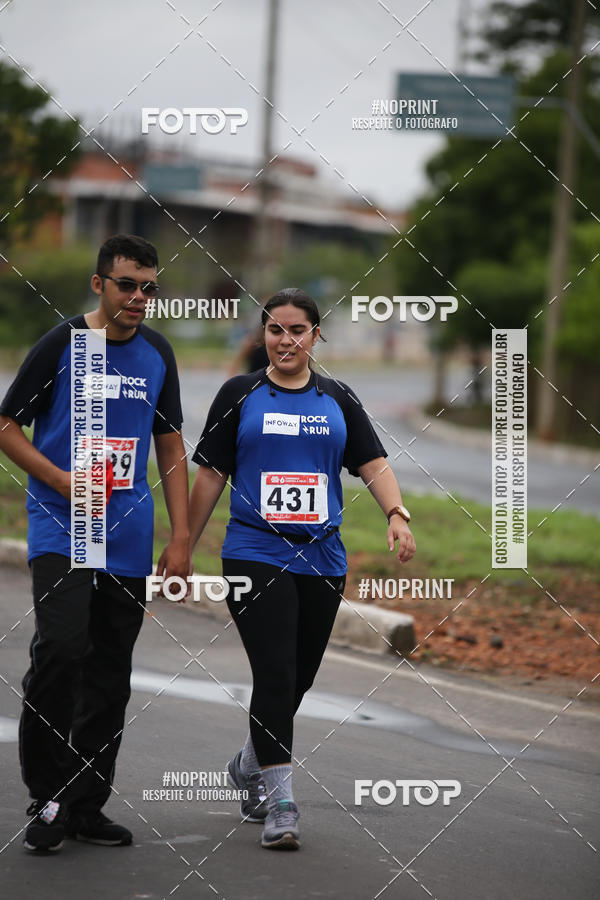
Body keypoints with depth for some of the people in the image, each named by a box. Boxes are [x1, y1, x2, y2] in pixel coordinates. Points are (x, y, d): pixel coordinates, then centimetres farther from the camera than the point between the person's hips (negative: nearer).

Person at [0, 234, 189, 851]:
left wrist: (180, 538, 8)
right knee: (61, 648, -21)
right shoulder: (62, 344, -4)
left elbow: (171, 447, 15)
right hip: (61, 530, -5)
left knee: (110, 674, 7)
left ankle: (86, 807, 17)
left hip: (128, 541, 5)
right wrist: (66, 482, -14)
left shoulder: (157, 354, 10)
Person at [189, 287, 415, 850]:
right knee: (275, 673, -14)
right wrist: (184, 546, 3)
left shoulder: (338, 399, 11)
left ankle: (250, 763, 37)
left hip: (321, 560, 4)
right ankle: (279, 802, -11)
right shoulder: (240, 395, 3)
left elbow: (373, 464, 4)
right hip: (255, 555, -3)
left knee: (299, 677, 11)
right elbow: (210, 474, 5)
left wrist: (398, 516, -14)